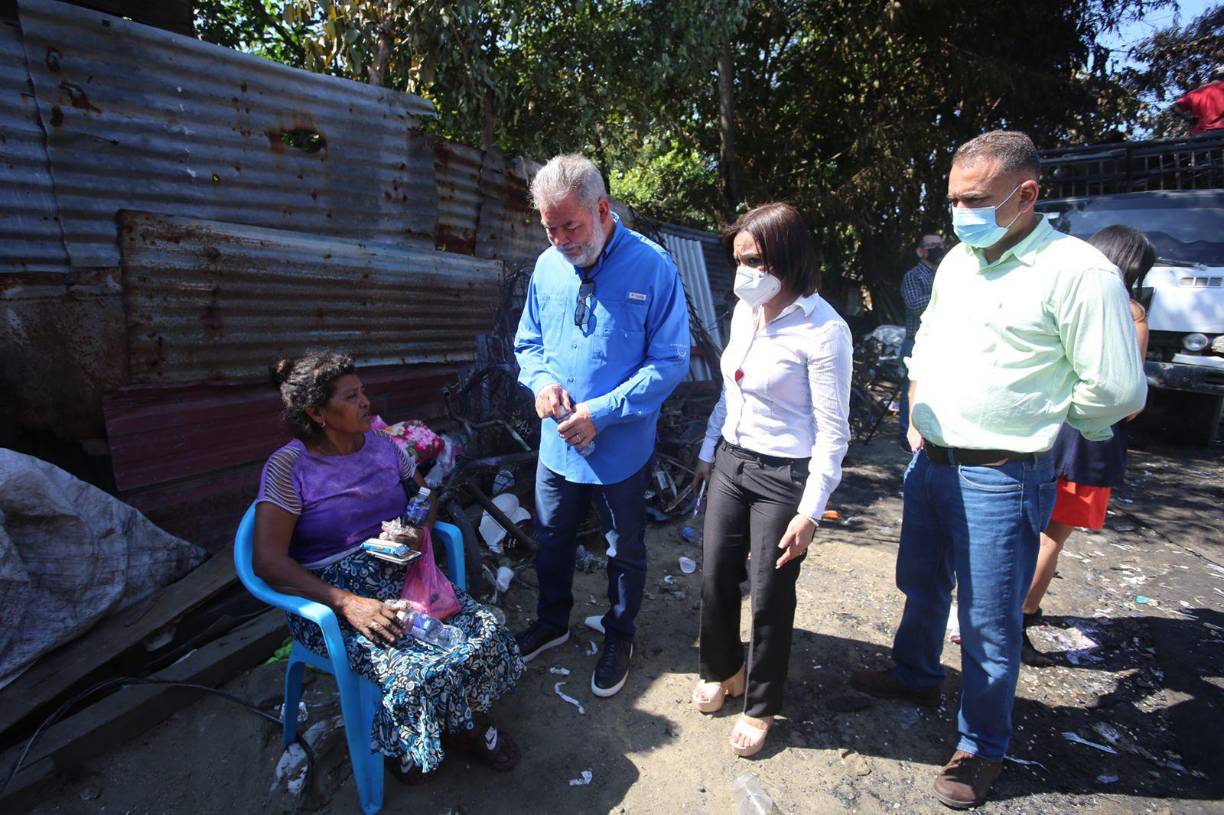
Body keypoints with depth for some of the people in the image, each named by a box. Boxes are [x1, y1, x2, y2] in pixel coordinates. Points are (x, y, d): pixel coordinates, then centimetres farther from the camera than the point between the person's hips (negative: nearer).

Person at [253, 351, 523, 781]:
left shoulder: (382, 446, 5)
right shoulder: (289, 466, -10)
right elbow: (269, 561, -15)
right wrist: (346, 602, -25)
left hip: (400, 575, 5)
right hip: (331, 594, -4)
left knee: (487, 634, -17)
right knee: (419, 671, -26)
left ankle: (464, 723, 12)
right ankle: (405, 747, 10)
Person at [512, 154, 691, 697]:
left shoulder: (652, 267, -17)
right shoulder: (548, 266, -2)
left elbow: (670, 361, -16)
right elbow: (528, 343, 9)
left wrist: (602, 412, -23)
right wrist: (541, 380, -13)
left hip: (620, 446, -4)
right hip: (557, 442, 5)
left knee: (624, 552, 17)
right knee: (551, 541, 22)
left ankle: (619, 637, 42)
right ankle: (552, 622, 49)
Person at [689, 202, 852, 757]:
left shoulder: (823, 331, -18)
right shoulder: (744, 310, 4)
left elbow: (832, 431, -15)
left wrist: (810, 511, -15)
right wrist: (708, 451, 17)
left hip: (783, 477, -6)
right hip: (731, 462, 7)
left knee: (769, 596, 8)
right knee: (716, 578, 16)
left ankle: (761, 706, 33)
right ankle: (723, 669, 44)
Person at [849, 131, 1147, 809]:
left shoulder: (1077, 271, -16)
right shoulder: (957, 259, 7)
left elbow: (1118, 391, -15)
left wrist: (1034, 419, -2)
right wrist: (918, 415, 10)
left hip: (999, 479, -7)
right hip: (929, 462, 7)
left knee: (987, 623, 8)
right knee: (921, 586, 24)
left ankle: (982, 747, 30)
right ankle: (914, 677, 48)